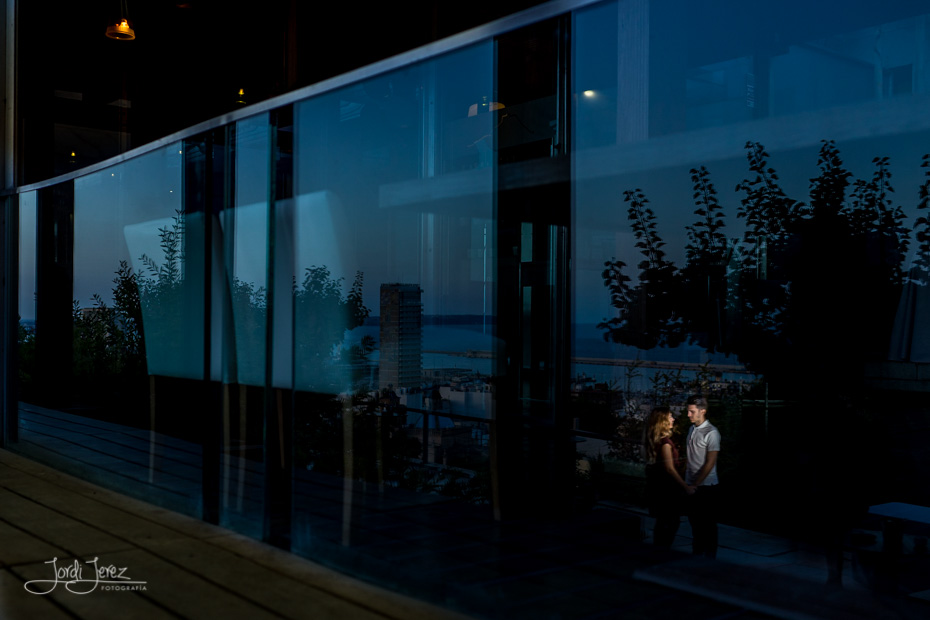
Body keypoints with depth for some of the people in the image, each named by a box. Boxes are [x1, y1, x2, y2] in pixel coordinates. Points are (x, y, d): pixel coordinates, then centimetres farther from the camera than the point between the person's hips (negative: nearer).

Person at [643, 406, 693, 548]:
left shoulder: (651, 439, 7)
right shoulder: (665, 441, -20)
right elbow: (669, 469, -21)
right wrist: (686, 487, -17)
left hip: (655, 487, 9)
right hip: (667, 488, -9)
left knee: (661, 523, 17)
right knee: (671, 523, 1)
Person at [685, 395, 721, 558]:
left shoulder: (711, 433, -14)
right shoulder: (691, 430, 9)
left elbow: (710, 463, -17)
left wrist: (696, 484, -17)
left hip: (706, 486, -7)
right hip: (691, 485, 7)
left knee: (708, 525, 3)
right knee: (694, 522, 15)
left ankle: (709, 558, 13)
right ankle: (696, 555, 26)